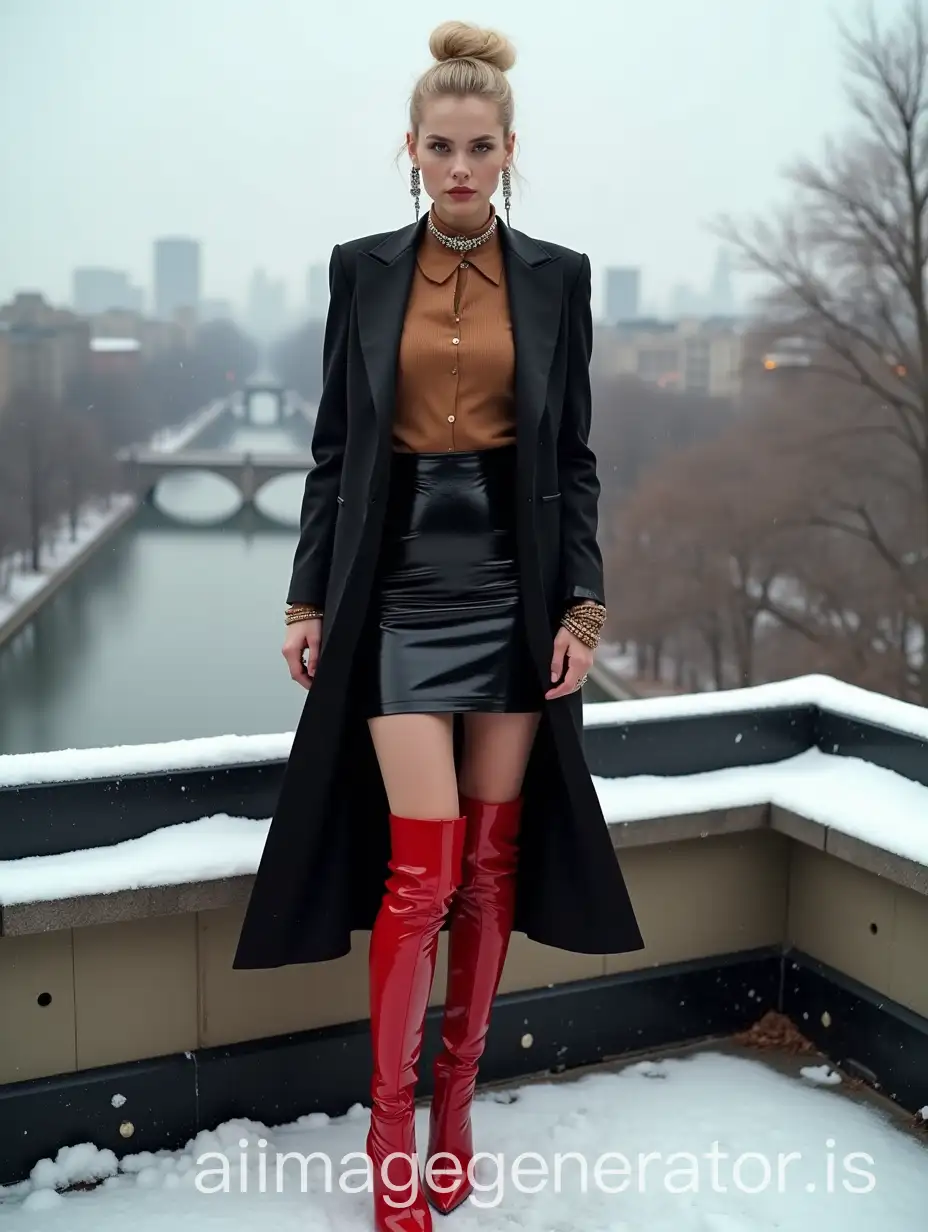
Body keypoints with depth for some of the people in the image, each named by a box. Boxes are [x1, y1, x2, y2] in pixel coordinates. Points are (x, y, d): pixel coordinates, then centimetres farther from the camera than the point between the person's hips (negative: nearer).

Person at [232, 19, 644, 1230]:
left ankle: (456, 1107, 26)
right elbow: (334, 446, 5)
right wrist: (309, 597, 1)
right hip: (400, 590, -1)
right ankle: (390, 1128, 11)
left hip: (516, 586, 2)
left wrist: (582, 606, -4)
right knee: (423, 866, -8)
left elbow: (575, 456, 4)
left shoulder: (556, 277, 5)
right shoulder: (361, 270, 4)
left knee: (493, 860, 8)